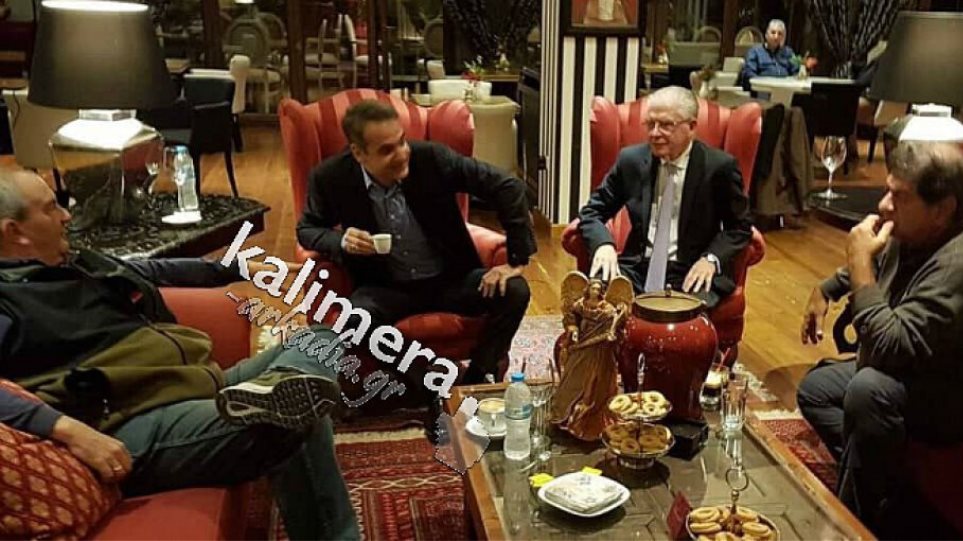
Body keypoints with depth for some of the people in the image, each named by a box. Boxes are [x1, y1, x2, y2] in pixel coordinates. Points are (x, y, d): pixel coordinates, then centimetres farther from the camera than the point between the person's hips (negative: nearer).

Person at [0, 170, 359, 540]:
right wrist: (70, 430, -34)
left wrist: (241, 268, 43)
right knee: (294, 424, -27)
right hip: (137, 426, -9)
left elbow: (158, 271, 35)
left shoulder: (78, 264, 20)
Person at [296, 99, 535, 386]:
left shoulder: (432, 157, -16)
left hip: (450, 279, 1)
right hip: (386, 288, -1)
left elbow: (507, 187, -12)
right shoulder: (331, 177, -13)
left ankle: (475, 383, -2)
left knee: (514, 291, -23)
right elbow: (307, 229, 5)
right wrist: (341, 241, -19)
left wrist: (516, 259, -15)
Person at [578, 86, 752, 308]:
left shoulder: (720, 166, -3)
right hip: (637, 267, 2)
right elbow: (592, 212, 10)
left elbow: (740, 227, 6)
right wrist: (603, 245, -12)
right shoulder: (631, 159, 4)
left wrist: (712, 259, -14)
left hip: (690, 273, -1)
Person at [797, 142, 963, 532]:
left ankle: (858, 518, -18)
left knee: (870, 389, -38)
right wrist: (825, 291, 18)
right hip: (896, 369, 10)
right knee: (813, 389, 20)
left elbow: (890, 346, -37)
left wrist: (859, 262, -31)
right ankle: (877, 478, 8)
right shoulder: (908, 235, -4)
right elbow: (873, 268, 22)